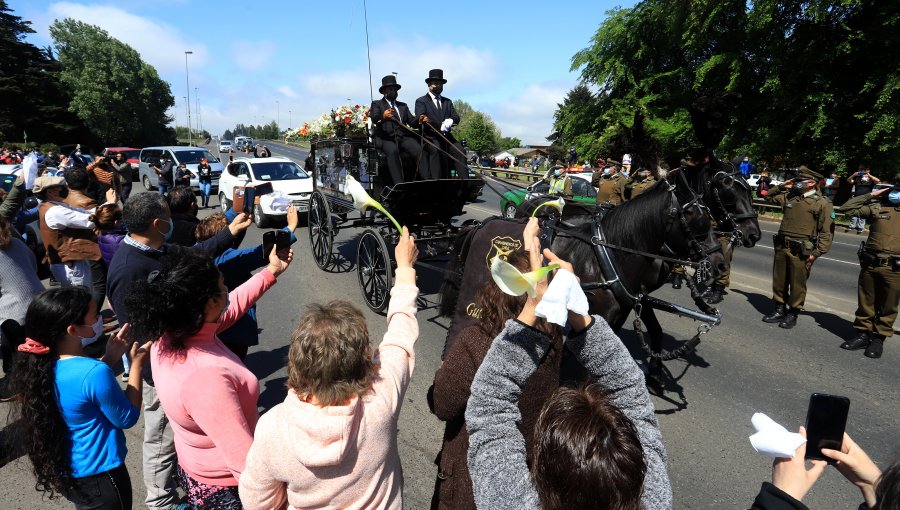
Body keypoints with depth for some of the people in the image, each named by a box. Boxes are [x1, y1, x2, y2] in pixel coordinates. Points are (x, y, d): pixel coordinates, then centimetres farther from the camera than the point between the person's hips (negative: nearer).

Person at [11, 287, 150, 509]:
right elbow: (128, 419, -17)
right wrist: (137, 364, -14)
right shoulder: (96, 373, -33)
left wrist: (109, 358, -1)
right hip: (98, 477, -7)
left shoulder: (42, 363, -10)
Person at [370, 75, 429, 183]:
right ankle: (399, 185, -42)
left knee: (419, 149, -26)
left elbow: (412, 122, 16)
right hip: (386, 138, -3)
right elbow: (374, 118, -5)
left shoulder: (403, 106, 29)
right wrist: (383, 116, -29)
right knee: (393, 151, -36)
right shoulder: (377, 104, 16)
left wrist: (420, 120, -8)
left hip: (404, 137, 3)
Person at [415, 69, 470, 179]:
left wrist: (450, 121, -16)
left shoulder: (448, 102, 24)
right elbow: (420, 118, -7)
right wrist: (441, 125, -24)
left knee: (460, 150, -23)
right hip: (430, 136, -4)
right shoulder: (421, 101, 10)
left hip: (446, 136, 4)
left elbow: (456, 118, 12)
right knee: (435, 150, -34)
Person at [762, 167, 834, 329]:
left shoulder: (822, 203, -6)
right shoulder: (789, 197, 11)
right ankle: (779, 310, 25)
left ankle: (792, 314, 16)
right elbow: (769, 196, 28)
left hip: (800, 251, -6)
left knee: (797, 284, 3)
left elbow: (826, 232, -9)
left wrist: (817, 253, -15)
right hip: (781, 247, 6)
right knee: (779, 281, 13)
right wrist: (781, 186, 11)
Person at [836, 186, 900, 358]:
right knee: (865, 303, 11)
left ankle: (879, 338, 18)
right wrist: (871, 195, 3)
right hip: (870, 265, 1)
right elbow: (846, 208, 4)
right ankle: (862, 334, 22)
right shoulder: (878, 206, 7)